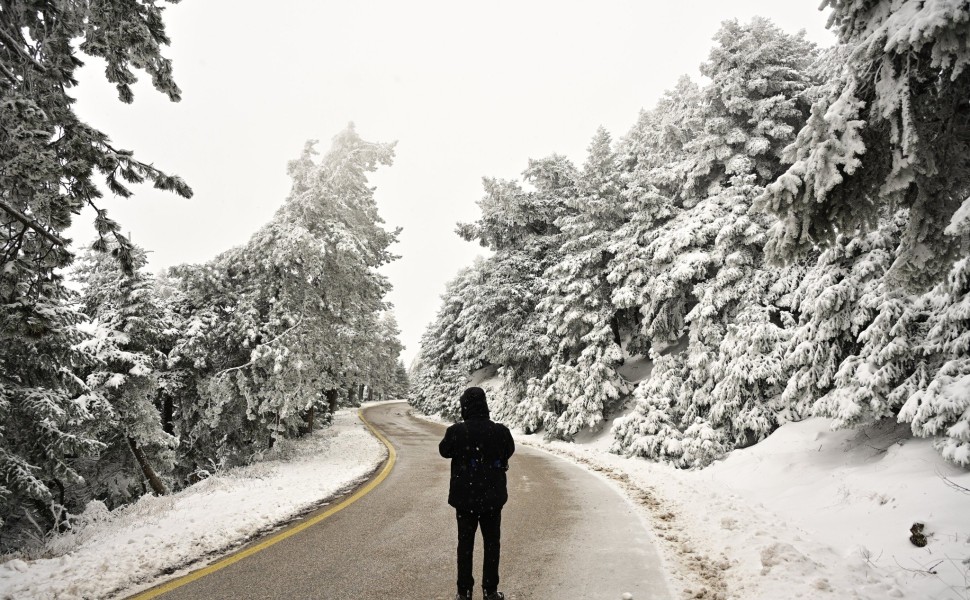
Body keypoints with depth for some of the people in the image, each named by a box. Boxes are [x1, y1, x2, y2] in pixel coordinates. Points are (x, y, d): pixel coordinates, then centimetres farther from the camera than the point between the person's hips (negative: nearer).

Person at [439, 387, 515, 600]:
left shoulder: (456, 431, -17)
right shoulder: (500, 431, -13)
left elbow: (444, 451, 3)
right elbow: (509, 451, 7)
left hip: (465, 497, 0)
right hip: (492, 497, 0)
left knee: (465, 544, 13)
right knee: (492, 544, 14)